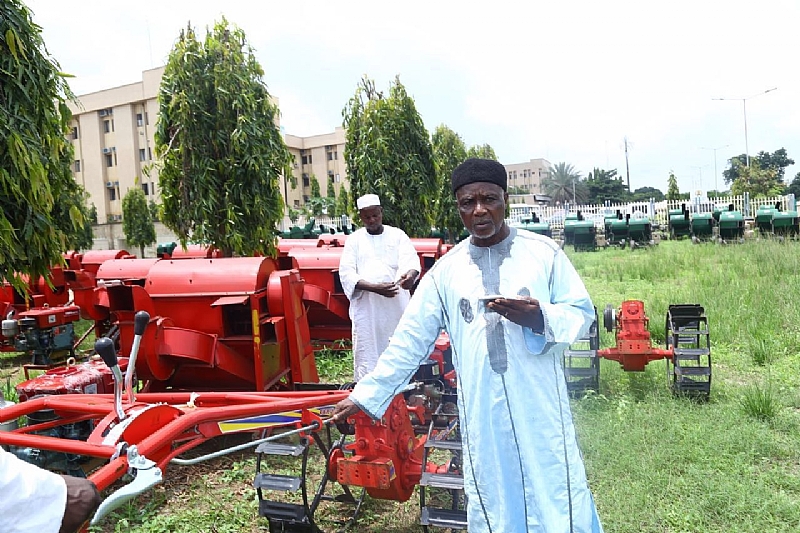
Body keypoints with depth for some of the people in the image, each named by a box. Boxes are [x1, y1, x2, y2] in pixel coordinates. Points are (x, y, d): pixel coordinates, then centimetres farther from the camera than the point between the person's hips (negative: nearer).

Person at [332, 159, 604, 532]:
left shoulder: (543, 251, -2)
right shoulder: (445, 270, 2)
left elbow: (582, 312, 1)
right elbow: (409, 340, 3)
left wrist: (541, 318, -20)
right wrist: (365, 396, 1)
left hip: (539, 408, -1)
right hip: (481, 414, 2)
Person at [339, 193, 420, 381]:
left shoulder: (398, 235, 9)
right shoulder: (354, 240, 9)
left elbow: (411, 260, -6)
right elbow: (347, 274, -1)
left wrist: (410, 274, -32)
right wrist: (375, 287, -18)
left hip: (396, 307, 0)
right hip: (366, 307, 0)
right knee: (366, 353, 0)